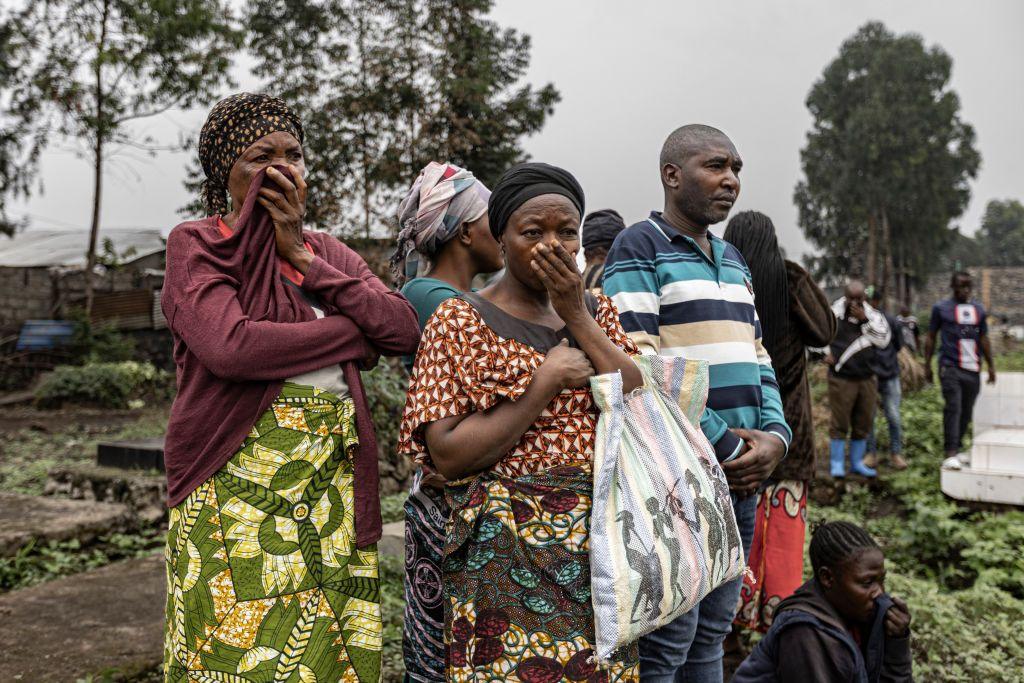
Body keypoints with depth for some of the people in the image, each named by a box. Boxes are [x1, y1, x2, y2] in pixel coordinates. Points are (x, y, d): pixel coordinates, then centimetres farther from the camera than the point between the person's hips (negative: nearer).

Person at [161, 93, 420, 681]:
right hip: (240, 480, -4)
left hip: (333, 481, 5)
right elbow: (229, 345, -18)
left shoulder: (329, 252, 16)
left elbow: (405, 330, 0)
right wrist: (352, 333, -7)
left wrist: (301, 256, -5)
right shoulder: (196, 244, 0)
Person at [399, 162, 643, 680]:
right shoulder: (461, 320, -4)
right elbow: (449, 456, -12)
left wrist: (576, 316, -9)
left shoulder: (597, 312, 10)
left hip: (603, 548, 5)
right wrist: (547, 382, -14)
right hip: (511, 555, -4)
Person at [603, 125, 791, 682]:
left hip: (740, 473, 8)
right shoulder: (639, 248, -6)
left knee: (712, 634, 15)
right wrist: (722, 444, -14)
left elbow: (757, 356, 19)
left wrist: (774, 435, 0)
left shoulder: (732, 259, 19)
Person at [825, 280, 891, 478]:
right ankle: (837, 463, 9)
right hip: (841, 378, -4)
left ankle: (857, 462, 23)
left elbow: (883, 340, -8)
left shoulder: (873, 316, 4)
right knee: (839, 423, -2)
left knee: (863, 423, 10)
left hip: (867, 378, 4)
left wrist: (865, 319, -16)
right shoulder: (834, 313, -5)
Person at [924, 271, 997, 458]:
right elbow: (930, 338, 7)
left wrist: (991, 365, 18)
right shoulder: (941, 308, 4)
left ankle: (958, 444, 19)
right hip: (950, 367, -4)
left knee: (967, 410, 7)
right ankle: (951, 449, -12)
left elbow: (984, 340, 21)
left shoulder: (979, 309, 15)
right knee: (953, 407, -13)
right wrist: (927, 365, 4)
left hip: (973, 369, 4)